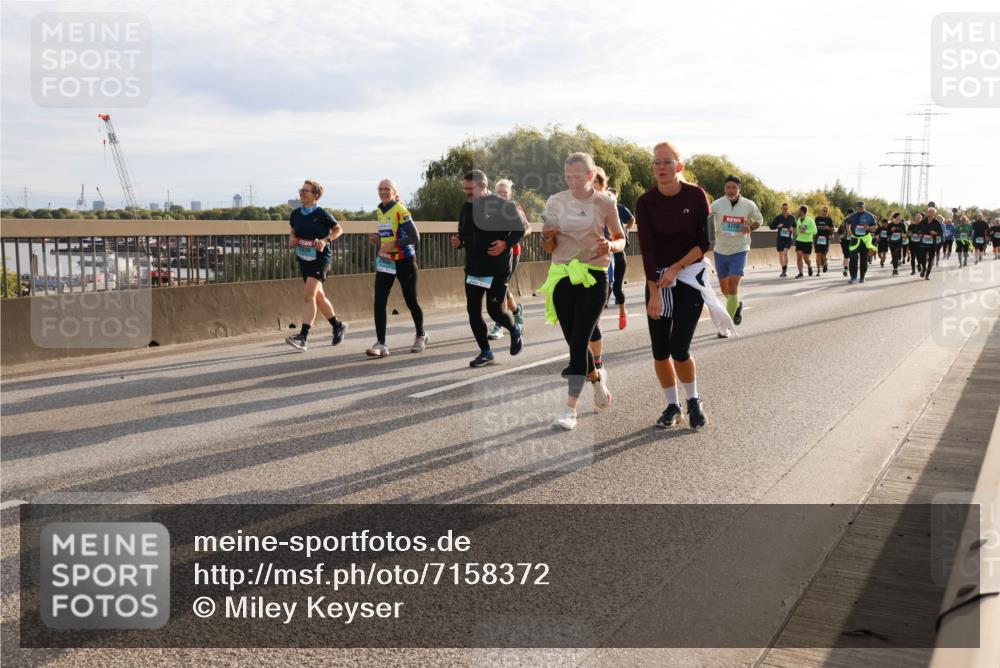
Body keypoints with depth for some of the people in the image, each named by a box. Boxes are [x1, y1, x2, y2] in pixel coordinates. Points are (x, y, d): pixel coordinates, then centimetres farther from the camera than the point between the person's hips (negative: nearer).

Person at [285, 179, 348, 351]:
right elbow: (292, 231, 22)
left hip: (320, 258, -7)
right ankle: (338, 326, 33)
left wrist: (326, 240, -16)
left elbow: (338, 230, 0)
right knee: (318, 297, 14)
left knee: (309, 295, -19)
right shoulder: (296, 214, 6)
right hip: (303, 259, 7)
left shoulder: (322, 214, -9)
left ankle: (303, 337, -23)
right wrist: (292, 239, 0)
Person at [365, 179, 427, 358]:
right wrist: (378, 239, 3)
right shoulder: (379, 211, 10)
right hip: (385, 262, 6)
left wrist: (393, 244, -25)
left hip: (404, 261, -6)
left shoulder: (401, 211, -13)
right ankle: (381, 344, -5)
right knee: (379, 302, -6)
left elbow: (415, 238, -18)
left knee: (411, 301, 7)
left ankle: (421, 336, 29)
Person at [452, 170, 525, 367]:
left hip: (498, 269, -6)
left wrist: (506, 243, -20)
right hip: (473, 268, 6)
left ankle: (515, 331, 27)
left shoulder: (503, 206, -9)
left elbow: (520, 229, -4)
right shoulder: (467, 207, 9)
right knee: (473, 311, 3)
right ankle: (485, 352, 17)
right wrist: (458, 241, -1)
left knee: (495, 310, -7)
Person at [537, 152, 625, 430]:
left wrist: (610, 246, -16)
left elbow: (621, 240, 7)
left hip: (593, 277, -3)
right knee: (575, 341, 7)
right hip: (562, 277, 3)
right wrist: (547, 236, -14)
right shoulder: (555, 202, 3)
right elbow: (547, 248, 9)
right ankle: (597, 377, 39)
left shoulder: (605, 203, -2)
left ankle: (570, 408, -5)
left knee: (578, 342, -10)